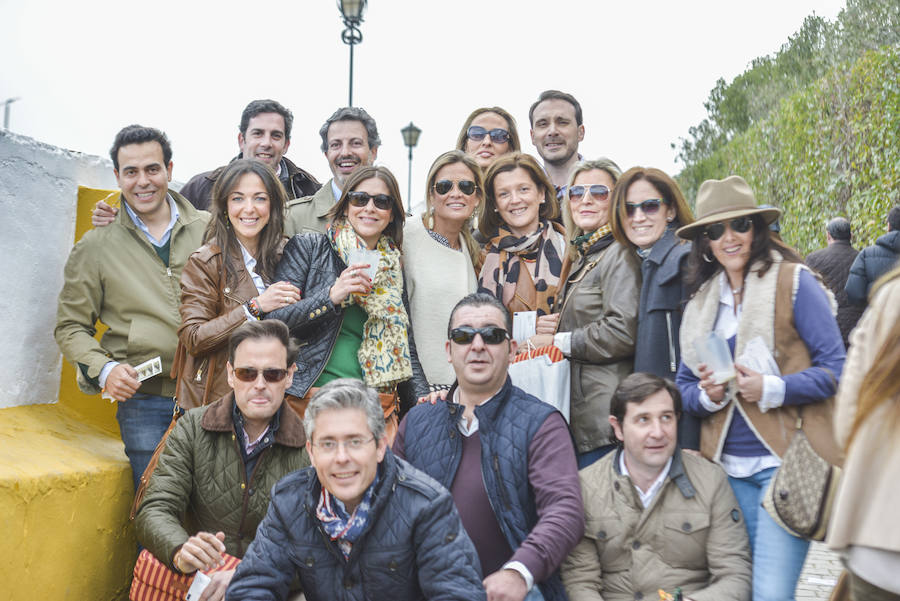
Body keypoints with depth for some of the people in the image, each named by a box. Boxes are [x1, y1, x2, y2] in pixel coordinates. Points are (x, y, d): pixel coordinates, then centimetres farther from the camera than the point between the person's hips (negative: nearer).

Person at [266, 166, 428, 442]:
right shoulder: (308, 248, 3)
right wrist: (332, 295, -16)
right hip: (309, 398, -3)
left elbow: (406, 346, 17)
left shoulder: (393, 270, 14)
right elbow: (272, 320, -4)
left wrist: (423, 399, 3)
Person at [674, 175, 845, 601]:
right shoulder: (700, 299, 11)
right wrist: (706, 394, -8)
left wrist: (770, 389, -18)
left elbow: (835, 368, -7)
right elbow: (683, 385, 13)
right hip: (728, 466, 5)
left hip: (785, 460, -5)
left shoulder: (793, 281, -4)